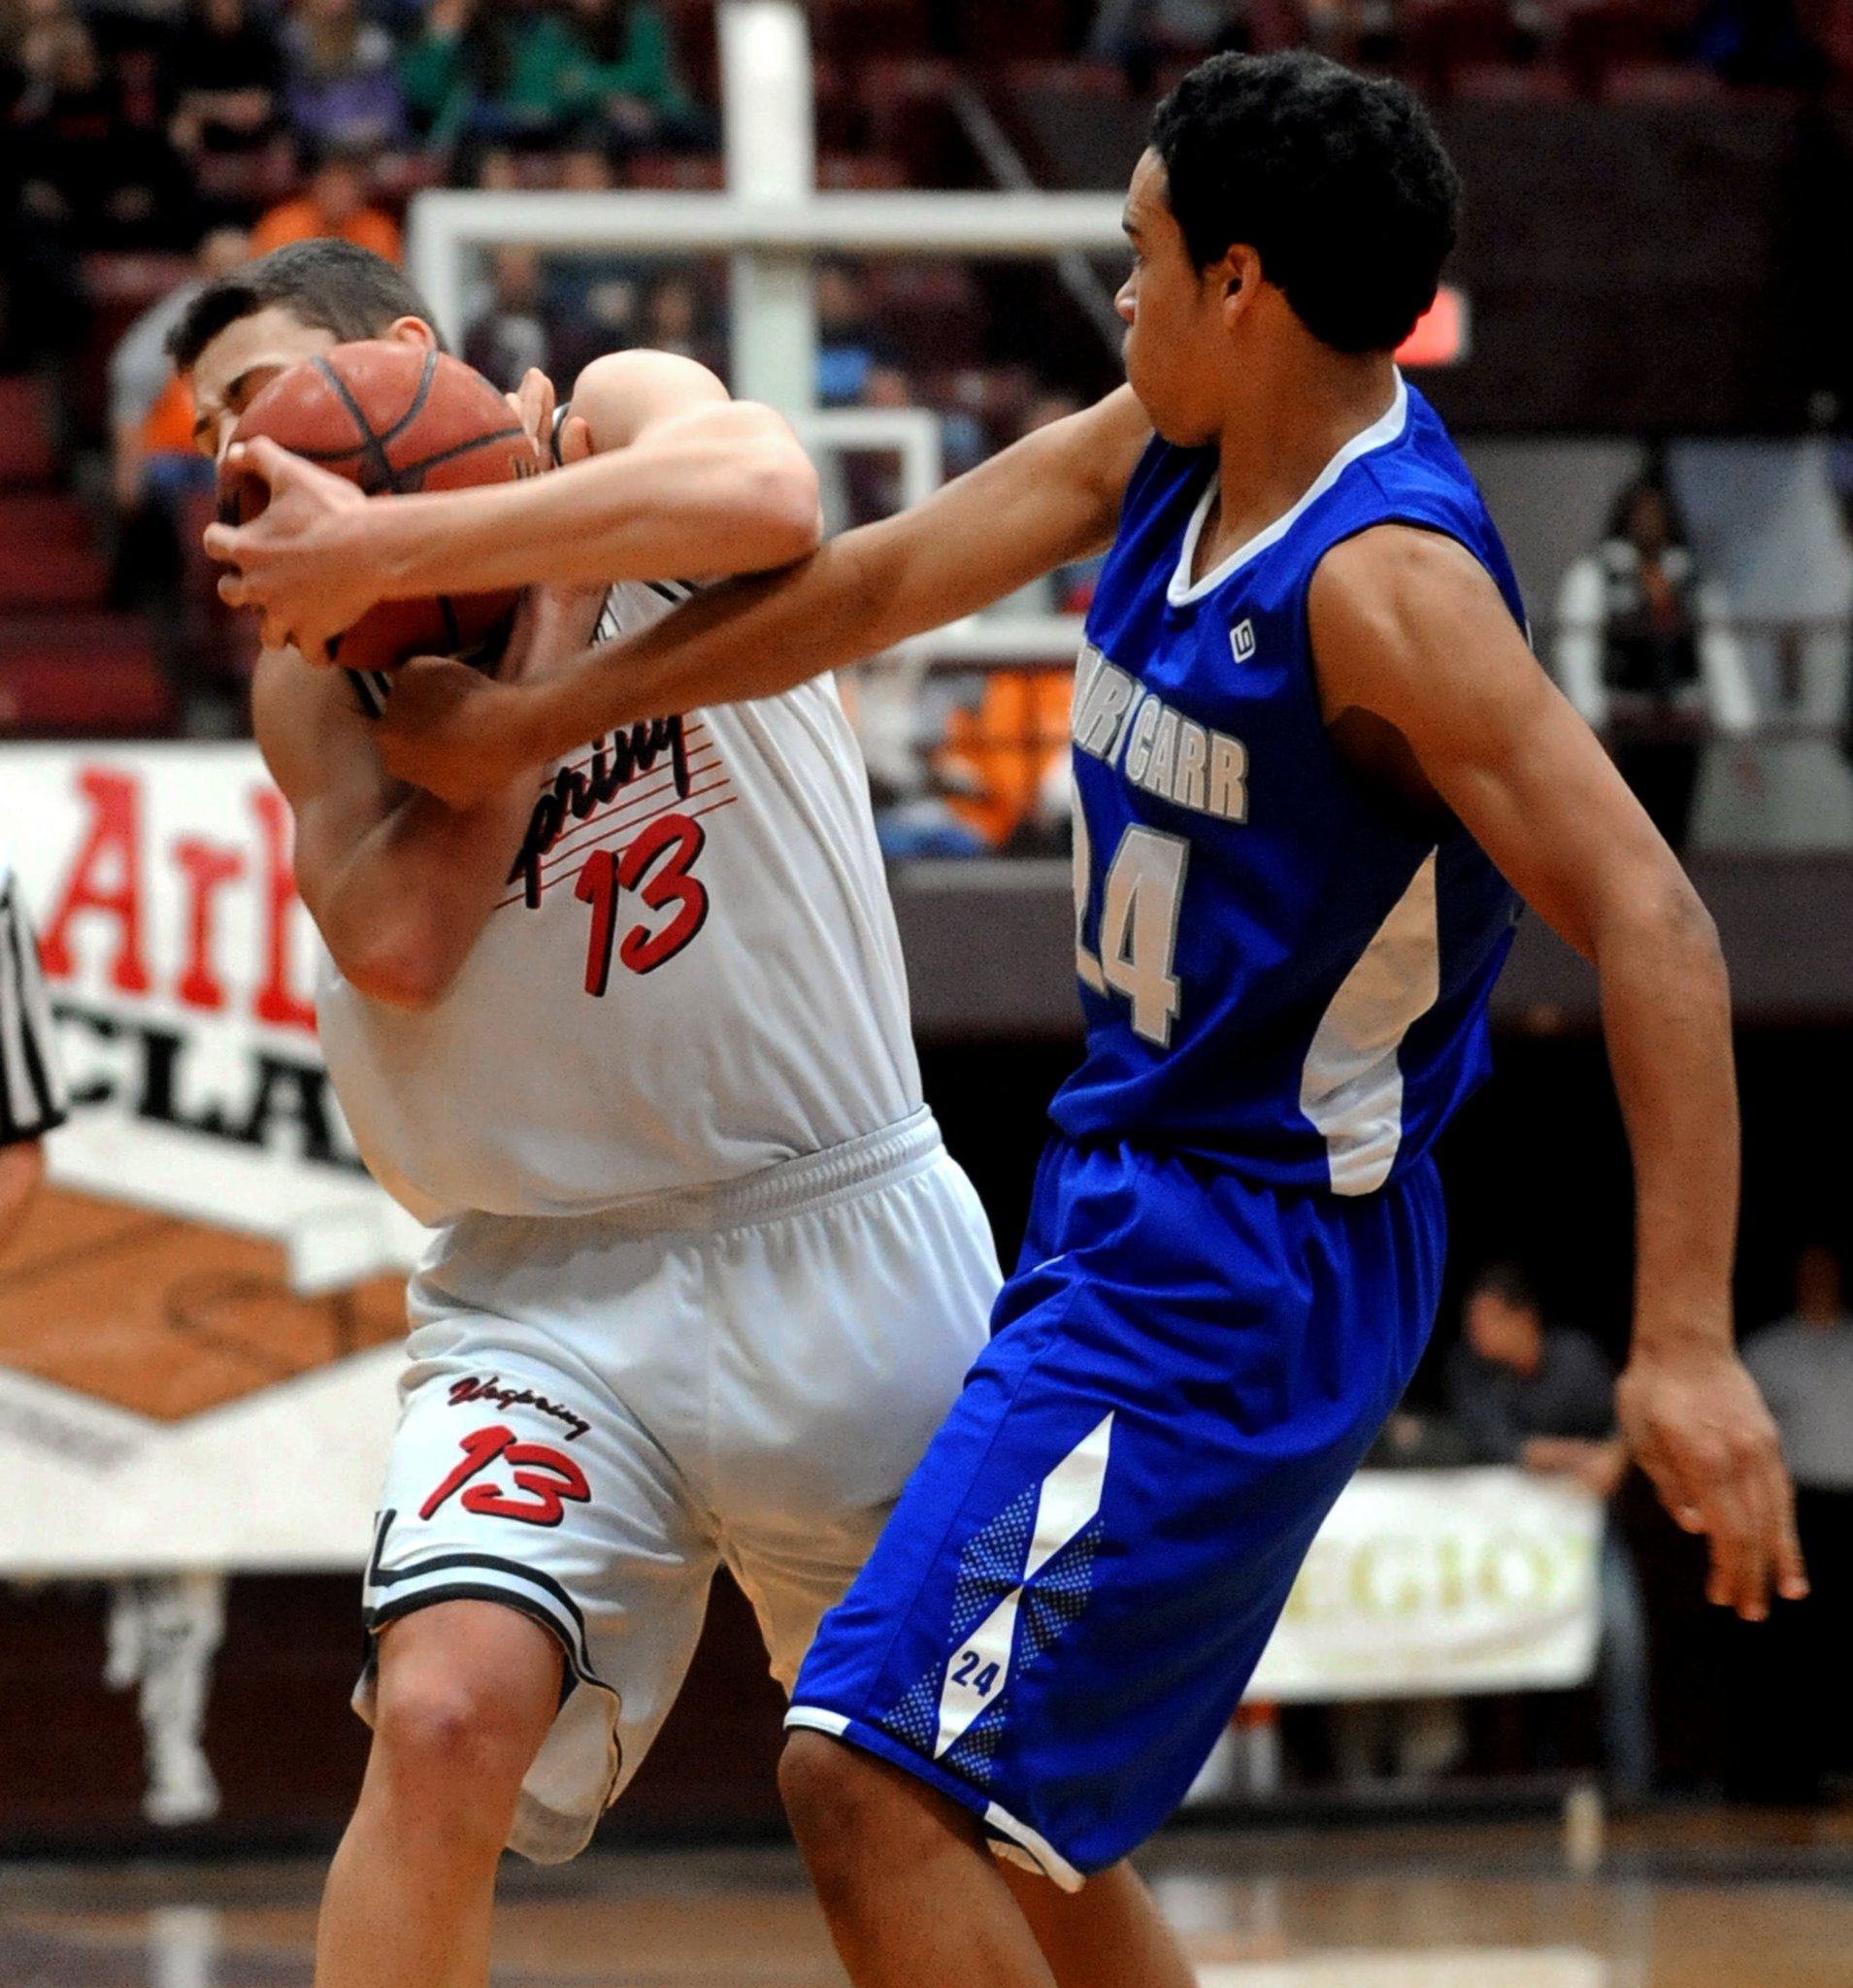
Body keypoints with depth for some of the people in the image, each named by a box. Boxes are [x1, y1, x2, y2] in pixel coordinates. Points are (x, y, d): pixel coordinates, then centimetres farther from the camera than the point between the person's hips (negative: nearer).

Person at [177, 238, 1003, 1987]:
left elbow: (764, 497, -26)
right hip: (551, 1292, 1)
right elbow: (395, 939, -12)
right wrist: (541, 640, -12)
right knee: (442, 1716, -24)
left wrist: (397, 546, -25)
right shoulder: (314, 672, 6)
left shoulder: (625, 410, 0)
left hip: (843, 1242, -1)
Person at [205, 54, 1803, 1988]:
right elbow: (879, 584, 15)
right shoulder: (1159, 448, 4)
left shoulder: (1383, 579, -22)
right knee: (1003, 1815, 18)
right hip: (1125, 1196, 10)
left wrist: (1686, 1342, -35)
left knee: (872, 1778, -16)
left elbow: (1648, 920, -28)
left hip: (1246, 1261, -10)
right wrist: (525, 721, 20)